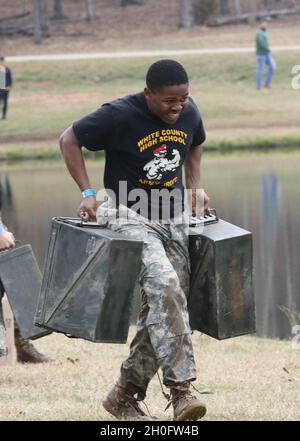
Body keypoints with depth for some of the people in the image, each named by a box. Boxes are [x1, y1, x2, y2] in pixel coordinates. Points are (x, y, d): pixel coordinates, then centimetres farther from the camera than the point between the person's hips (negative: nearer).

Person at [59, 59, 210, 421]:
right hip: (129, 216, -6)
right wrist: (88, 193, -12)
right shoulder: (119, 116, -18)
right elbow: (69, 139, -7)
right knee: (164, 286, -28)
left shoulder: (189, 113, -1)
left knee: (161, 307, 3)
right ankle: (180, 388, -30)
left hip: (174, 220, 6)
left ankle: (125, 394, 17)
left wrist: (195, 186, 10)